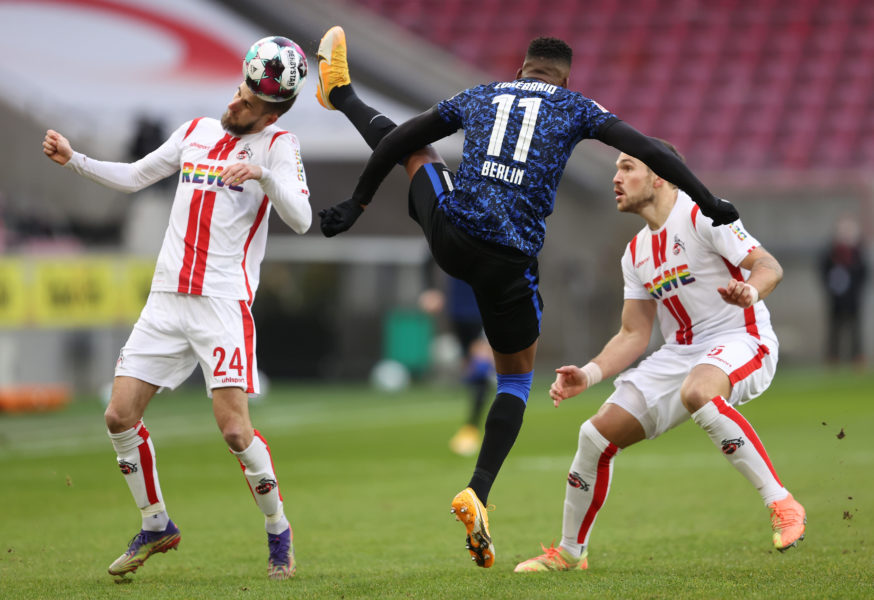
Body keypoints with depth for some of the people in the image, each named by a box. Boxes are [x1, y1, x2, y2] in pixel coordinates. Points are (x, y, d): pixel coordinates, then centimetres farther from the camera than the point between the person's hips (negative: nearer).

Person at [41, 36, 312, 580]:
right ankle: (156, 526, 17)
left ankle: (279, 533, 5)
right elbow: (133, 177, 26)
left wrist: (263, 175, -29)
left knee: (234, 427, -15)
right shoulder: (196, 132, 15)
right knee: (120, 416, 0)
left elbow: (301, 219, -15)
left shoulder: (277, 145, -2)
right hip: (167, 297, 6)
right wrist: (72, 159, 16)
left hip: (226, 301, -6)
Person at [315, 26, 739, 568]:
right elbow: (647, 149, 1)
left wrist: (357, 204, 29)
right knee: (516, 379, 14)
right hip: (512, 260, -2)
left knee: (413, 148, 32)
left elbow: (396, 142, 19)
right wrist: (706, 201, 6)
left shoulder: (479, 96, 16)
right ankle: (478, 493, -3)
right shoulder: (574, 108, 9)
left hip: (449, 236, 2)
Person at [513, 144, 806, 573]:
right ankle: (570, 552, 18)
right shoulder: (636, 253, 13)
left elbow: (769, 265, -18)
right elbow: (634, 335, 15)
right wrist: (589, 373, -1)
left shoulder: (701, 215, -10)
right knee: (597, 434, -1)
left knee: (697, 392, -41)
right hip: (679, 354, 8)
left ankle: (782, 505, -35)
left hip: (739, 341, -8)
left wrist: (750, 291, -42)